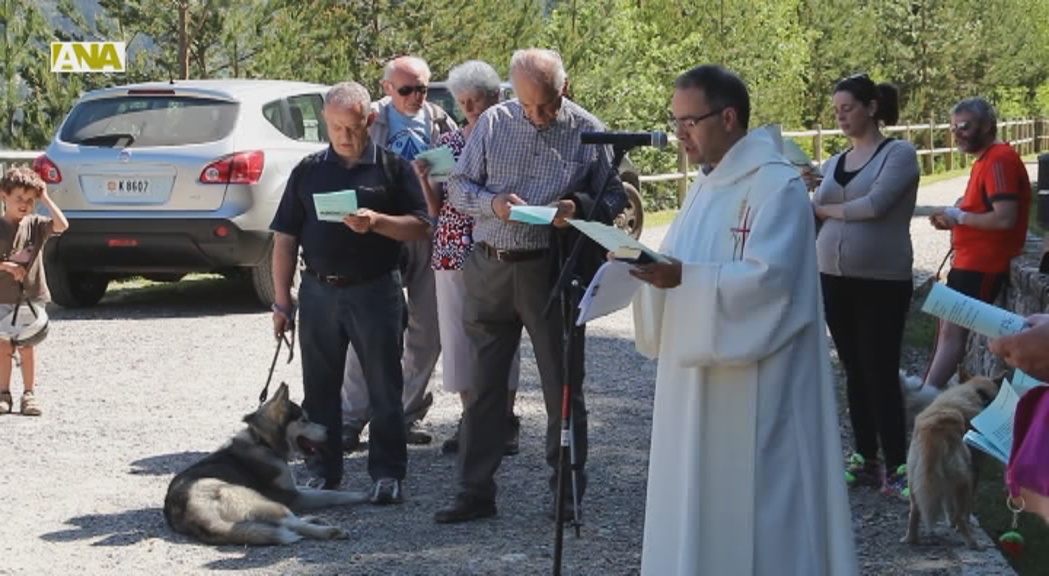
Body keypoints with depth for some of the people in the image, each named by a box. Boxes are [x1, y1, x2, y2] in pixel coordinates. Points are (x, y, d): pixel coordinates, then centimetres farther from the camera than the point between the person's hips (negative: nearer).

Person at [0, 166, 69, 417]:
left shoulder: (35, 225, 1)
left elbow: (62, 225, -13)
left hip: (31, 296, 1)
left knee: (27, 347, 4)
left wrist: (45, 198, -10)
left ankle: (29, 394, 10)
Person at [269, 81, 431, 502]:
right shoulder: (308, 171, 8)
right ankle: (324, 472, 18)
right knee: (319, 388, 8)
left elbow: (422, 227, -3)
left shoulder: (392, 168, 2)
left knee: (384, 388, 1)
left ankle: (387, 474, 9)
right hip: (319, 291, 3)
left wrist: (377, 222, -20)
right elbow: (285, 239, 8)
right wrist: (282, 300, 4)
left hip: (375, 290, -3)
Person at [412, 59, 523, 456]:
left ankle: (506, 420, 11)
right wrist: (424, 179, -8)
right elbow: (436, 208, 10)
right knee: (457, 334, 5)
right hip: (452, 251, 4)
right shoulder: (446, 143, 9)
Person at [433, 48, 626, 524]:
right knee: (483, 383, 5)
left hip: (552, 271, -2)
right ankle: (475, 490, 13)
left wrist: (578, 207, -18)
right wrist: (492, 203, -14)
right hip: (490, 268, 2)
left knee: (562, 385, 6)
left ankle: (567, 491, 18)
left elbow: (614, 197, 3)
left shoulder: (587, 132, -1)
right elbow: (458, 186, 6)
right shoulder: (493, 123, 3)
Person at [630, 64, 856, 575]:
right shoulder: (706, 183, 15)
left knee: (749, 496, -4)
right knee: (699, 497, 11)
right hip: (699, 375, 9)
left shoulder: (777, 186, -14)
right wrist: (648, 265, -4)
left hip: (751, 385, -9)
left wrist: (682, 278, -32)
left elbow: (767, 277, -24)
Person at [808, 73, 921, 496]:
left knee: (881, 374, -5)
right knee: (854, 372, 10)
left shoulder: (899, 154, -5)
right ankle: (864, 459, 18)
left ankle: (897, 467, 1)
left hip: (882, 283, -6)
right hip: (834, 280, 6)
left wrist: (824, 209, -5)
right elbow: (814, 219, 13)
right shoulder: (834, 163, 13)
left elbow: (875, 204, -18)